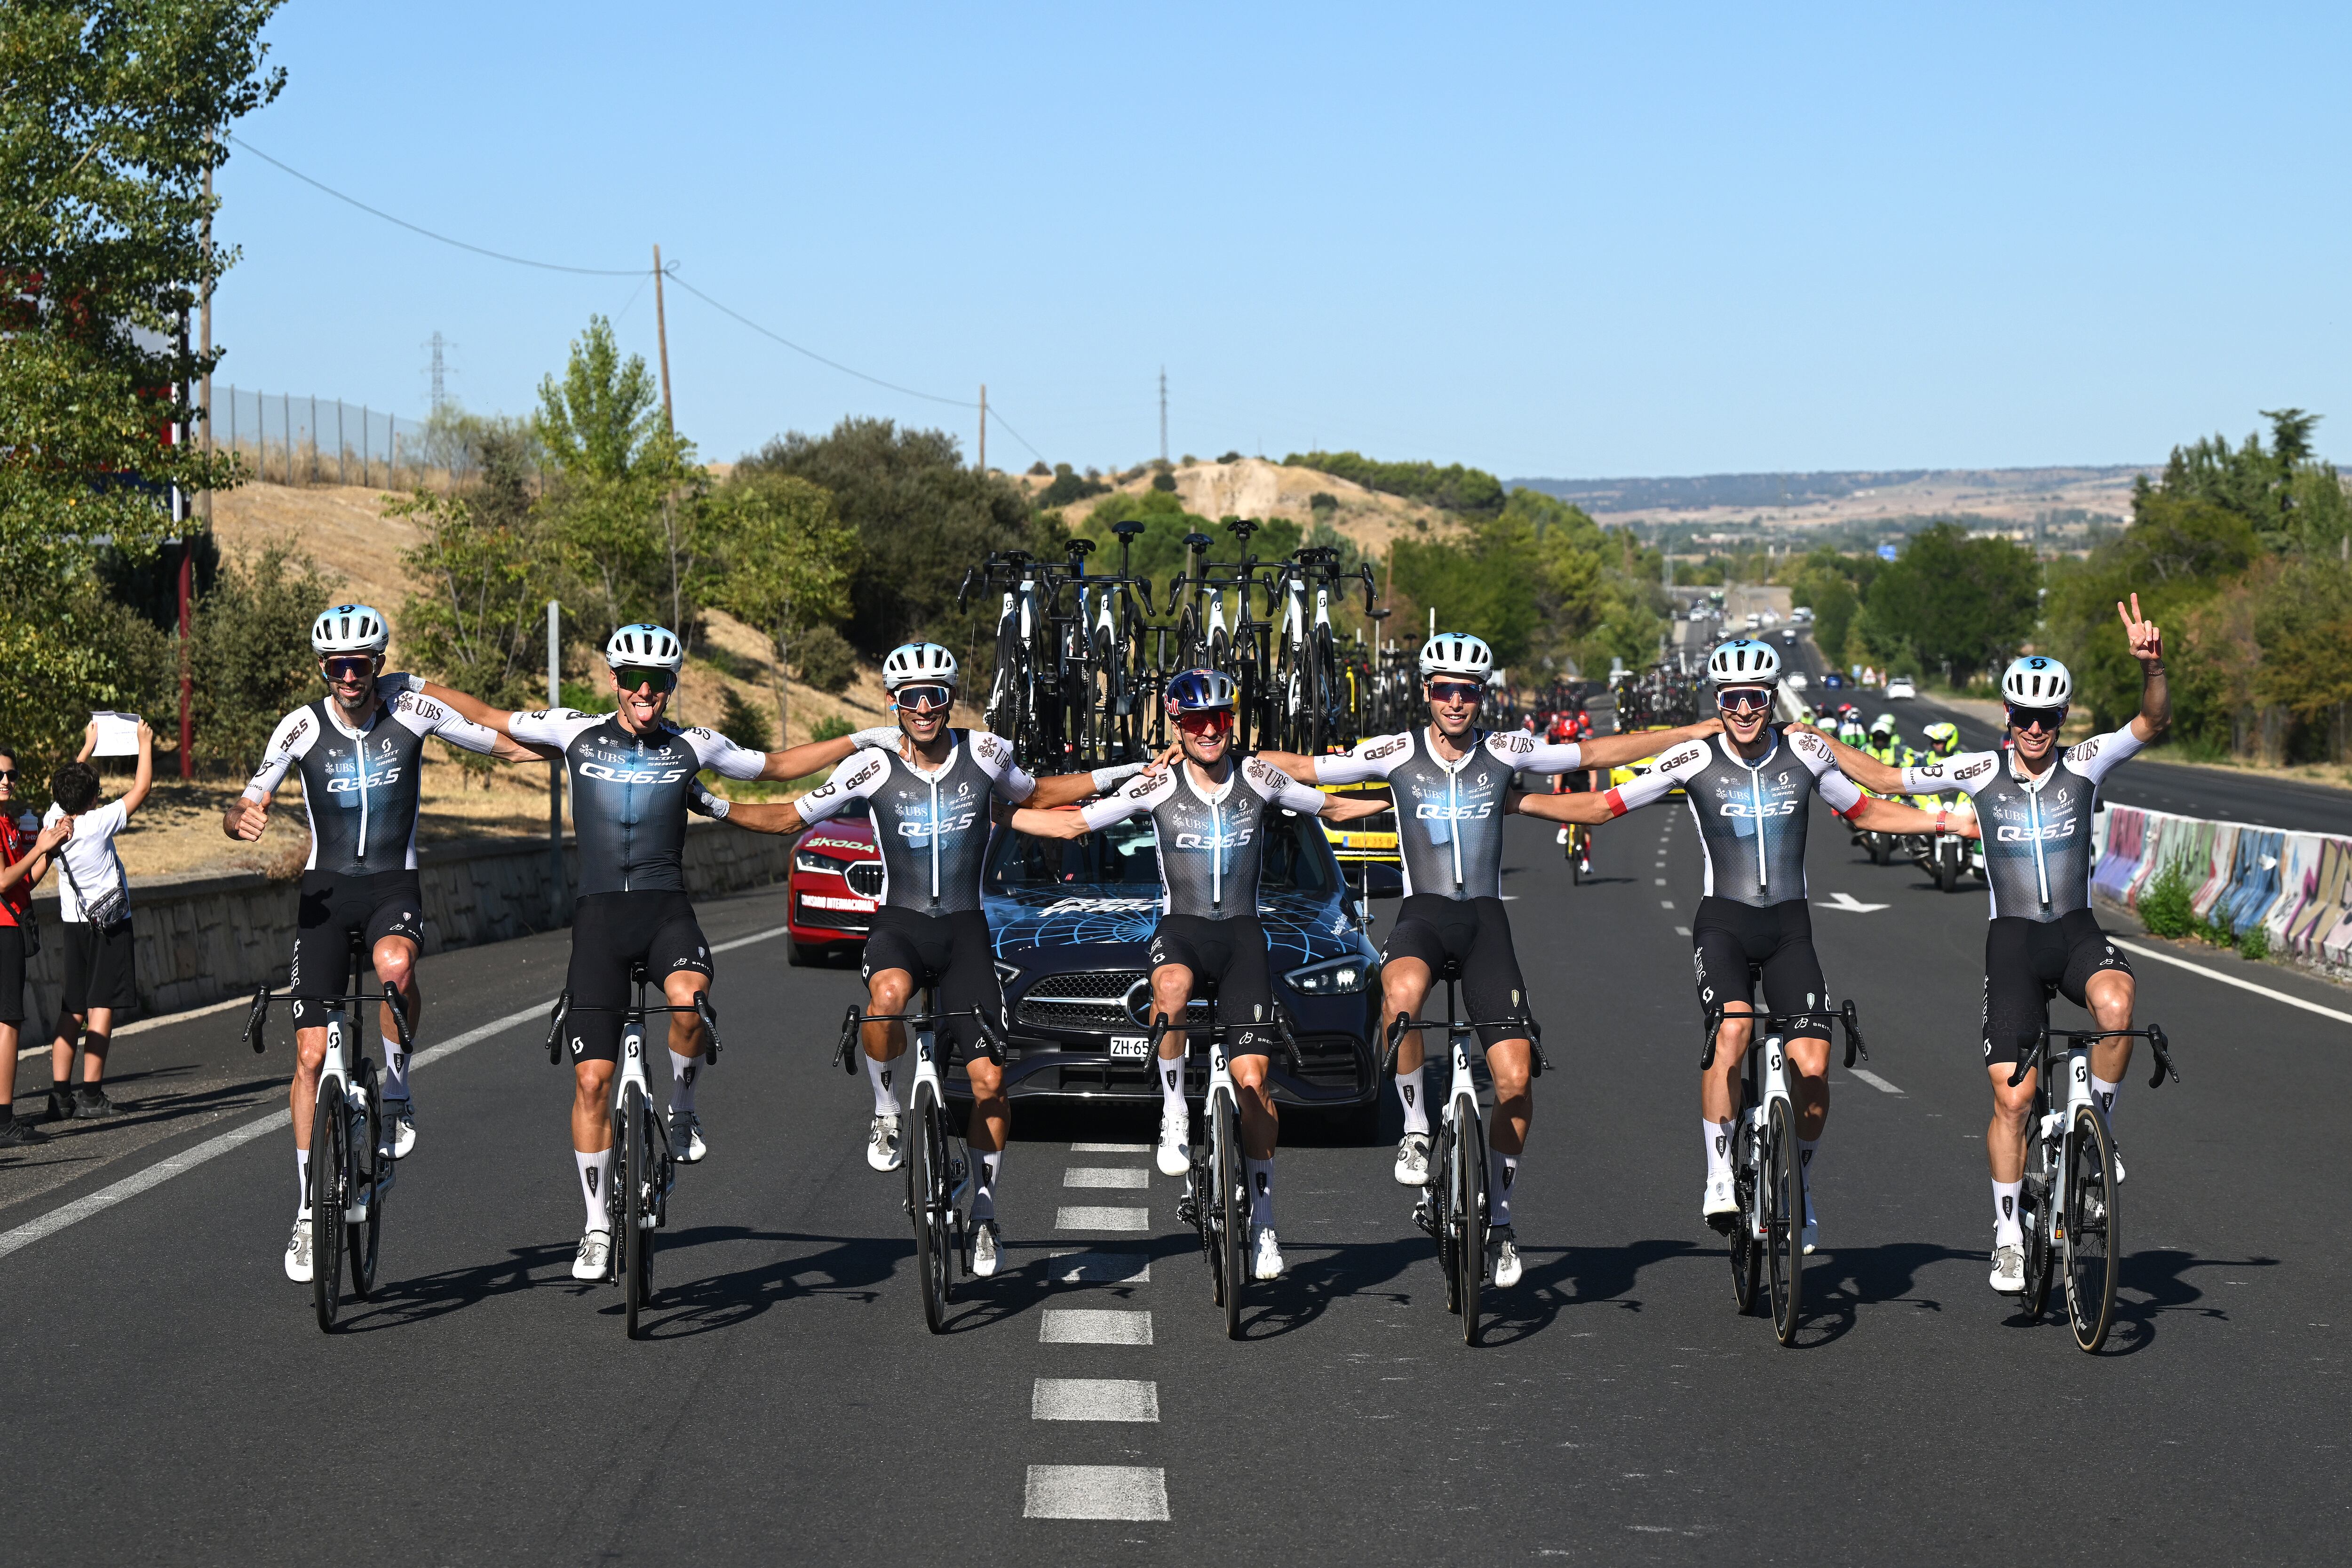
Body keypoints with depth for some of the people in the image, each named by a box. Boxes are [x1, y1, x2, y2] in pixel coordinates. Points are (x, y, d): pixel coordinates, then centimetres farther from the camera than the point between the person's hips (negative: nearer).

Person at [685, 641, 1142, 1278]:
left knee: (989, 1081, -5)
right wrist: (716, 807, -7)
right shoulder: (874, 768, -5)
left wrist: (1115, 776, 13)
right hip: (899, 921, -2)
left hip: (965, 929, 2)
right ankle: (887, 1113, -12)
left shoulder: (983, 754, 0)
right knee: (888, 995, -39)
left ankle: (985, 1212, 15)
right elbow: (792, 818, 5)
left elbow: (1034, 794, 21)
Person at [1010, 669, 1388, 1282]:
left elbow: (1333, 809, 15)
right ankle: (1174, 1115, -19)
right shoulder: (1157, 787, -4)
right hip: (1181, 923, -1)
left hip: (1241, 930, 1)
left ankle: (1263, 1219, 6)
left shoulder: (1259, 777, -1)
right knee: (1172, 986, -39)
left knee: (1251, 1078, -7)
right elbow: (1070, 824, 1)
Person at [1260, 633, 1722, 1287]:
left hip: (1485, 919, 2)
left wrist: (1695, 733, 9)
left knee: (1515, 1078, -9)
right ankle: (1416, 1129, -16)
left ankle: (1499, 1214, 12)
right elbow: (1301, 767, 4)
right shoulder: (1396, 753, 0)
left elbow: (1597, 752, 10)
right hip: (1422, 913, -1)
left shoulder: (1506, 751, 2)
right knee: (1402, 992, -39)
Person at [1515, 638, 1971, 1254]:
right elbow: (1603, 806, 1)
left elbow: (1864, 812, 17)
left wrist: (1954, 822, 11)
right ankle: (1720, 1179, -20)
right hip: (1723, 923, -2)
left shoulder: (1805, 751, 1)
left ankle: (1799, 1183, 13)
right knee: (1731, 1032, -29)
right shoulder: (1695, 759, -4)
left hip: (1789, 927, 2)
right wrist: (1513, 801, -8)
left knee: (1813, 1068, -12)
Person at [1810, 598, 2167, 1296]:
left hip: (2077, 932, 0)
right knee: (2012, 1097, -7)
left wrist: (2150, 664, -34)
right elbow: (1885, 778, 5)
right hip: (2012, 940, 0)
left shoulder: (2084, 764, -2)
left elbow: (2153, 722, -16)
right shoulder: (1982, 770, -1)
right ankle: (2008, 1236, 8)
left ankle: (2099, 1124, -9)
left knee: (2116, 1004, -35)